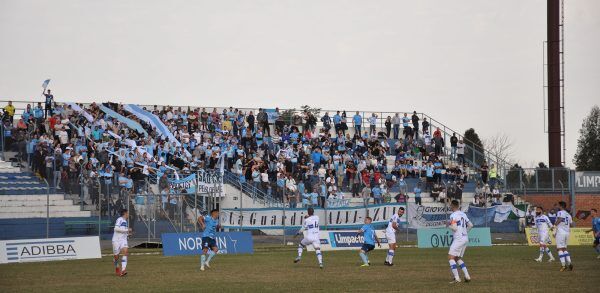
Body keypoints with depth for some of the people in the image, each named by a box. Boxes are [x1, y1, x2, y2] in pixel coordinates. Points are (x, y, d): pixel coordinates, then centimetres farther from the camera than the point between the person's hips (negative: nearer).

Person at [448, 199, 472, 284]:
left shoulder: (453, 215, -11)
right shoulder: (463, 214, 13)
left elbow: (454, 228, -18)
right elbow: (470, 225, 17)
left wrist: (449, 225, 1)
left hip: (458, 239, -8)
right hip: (465, 238, 8)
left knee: (451, 257, -7)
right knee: (458, 258, 19)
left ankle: (457, 278, -17)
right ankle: (467, 276, 10)